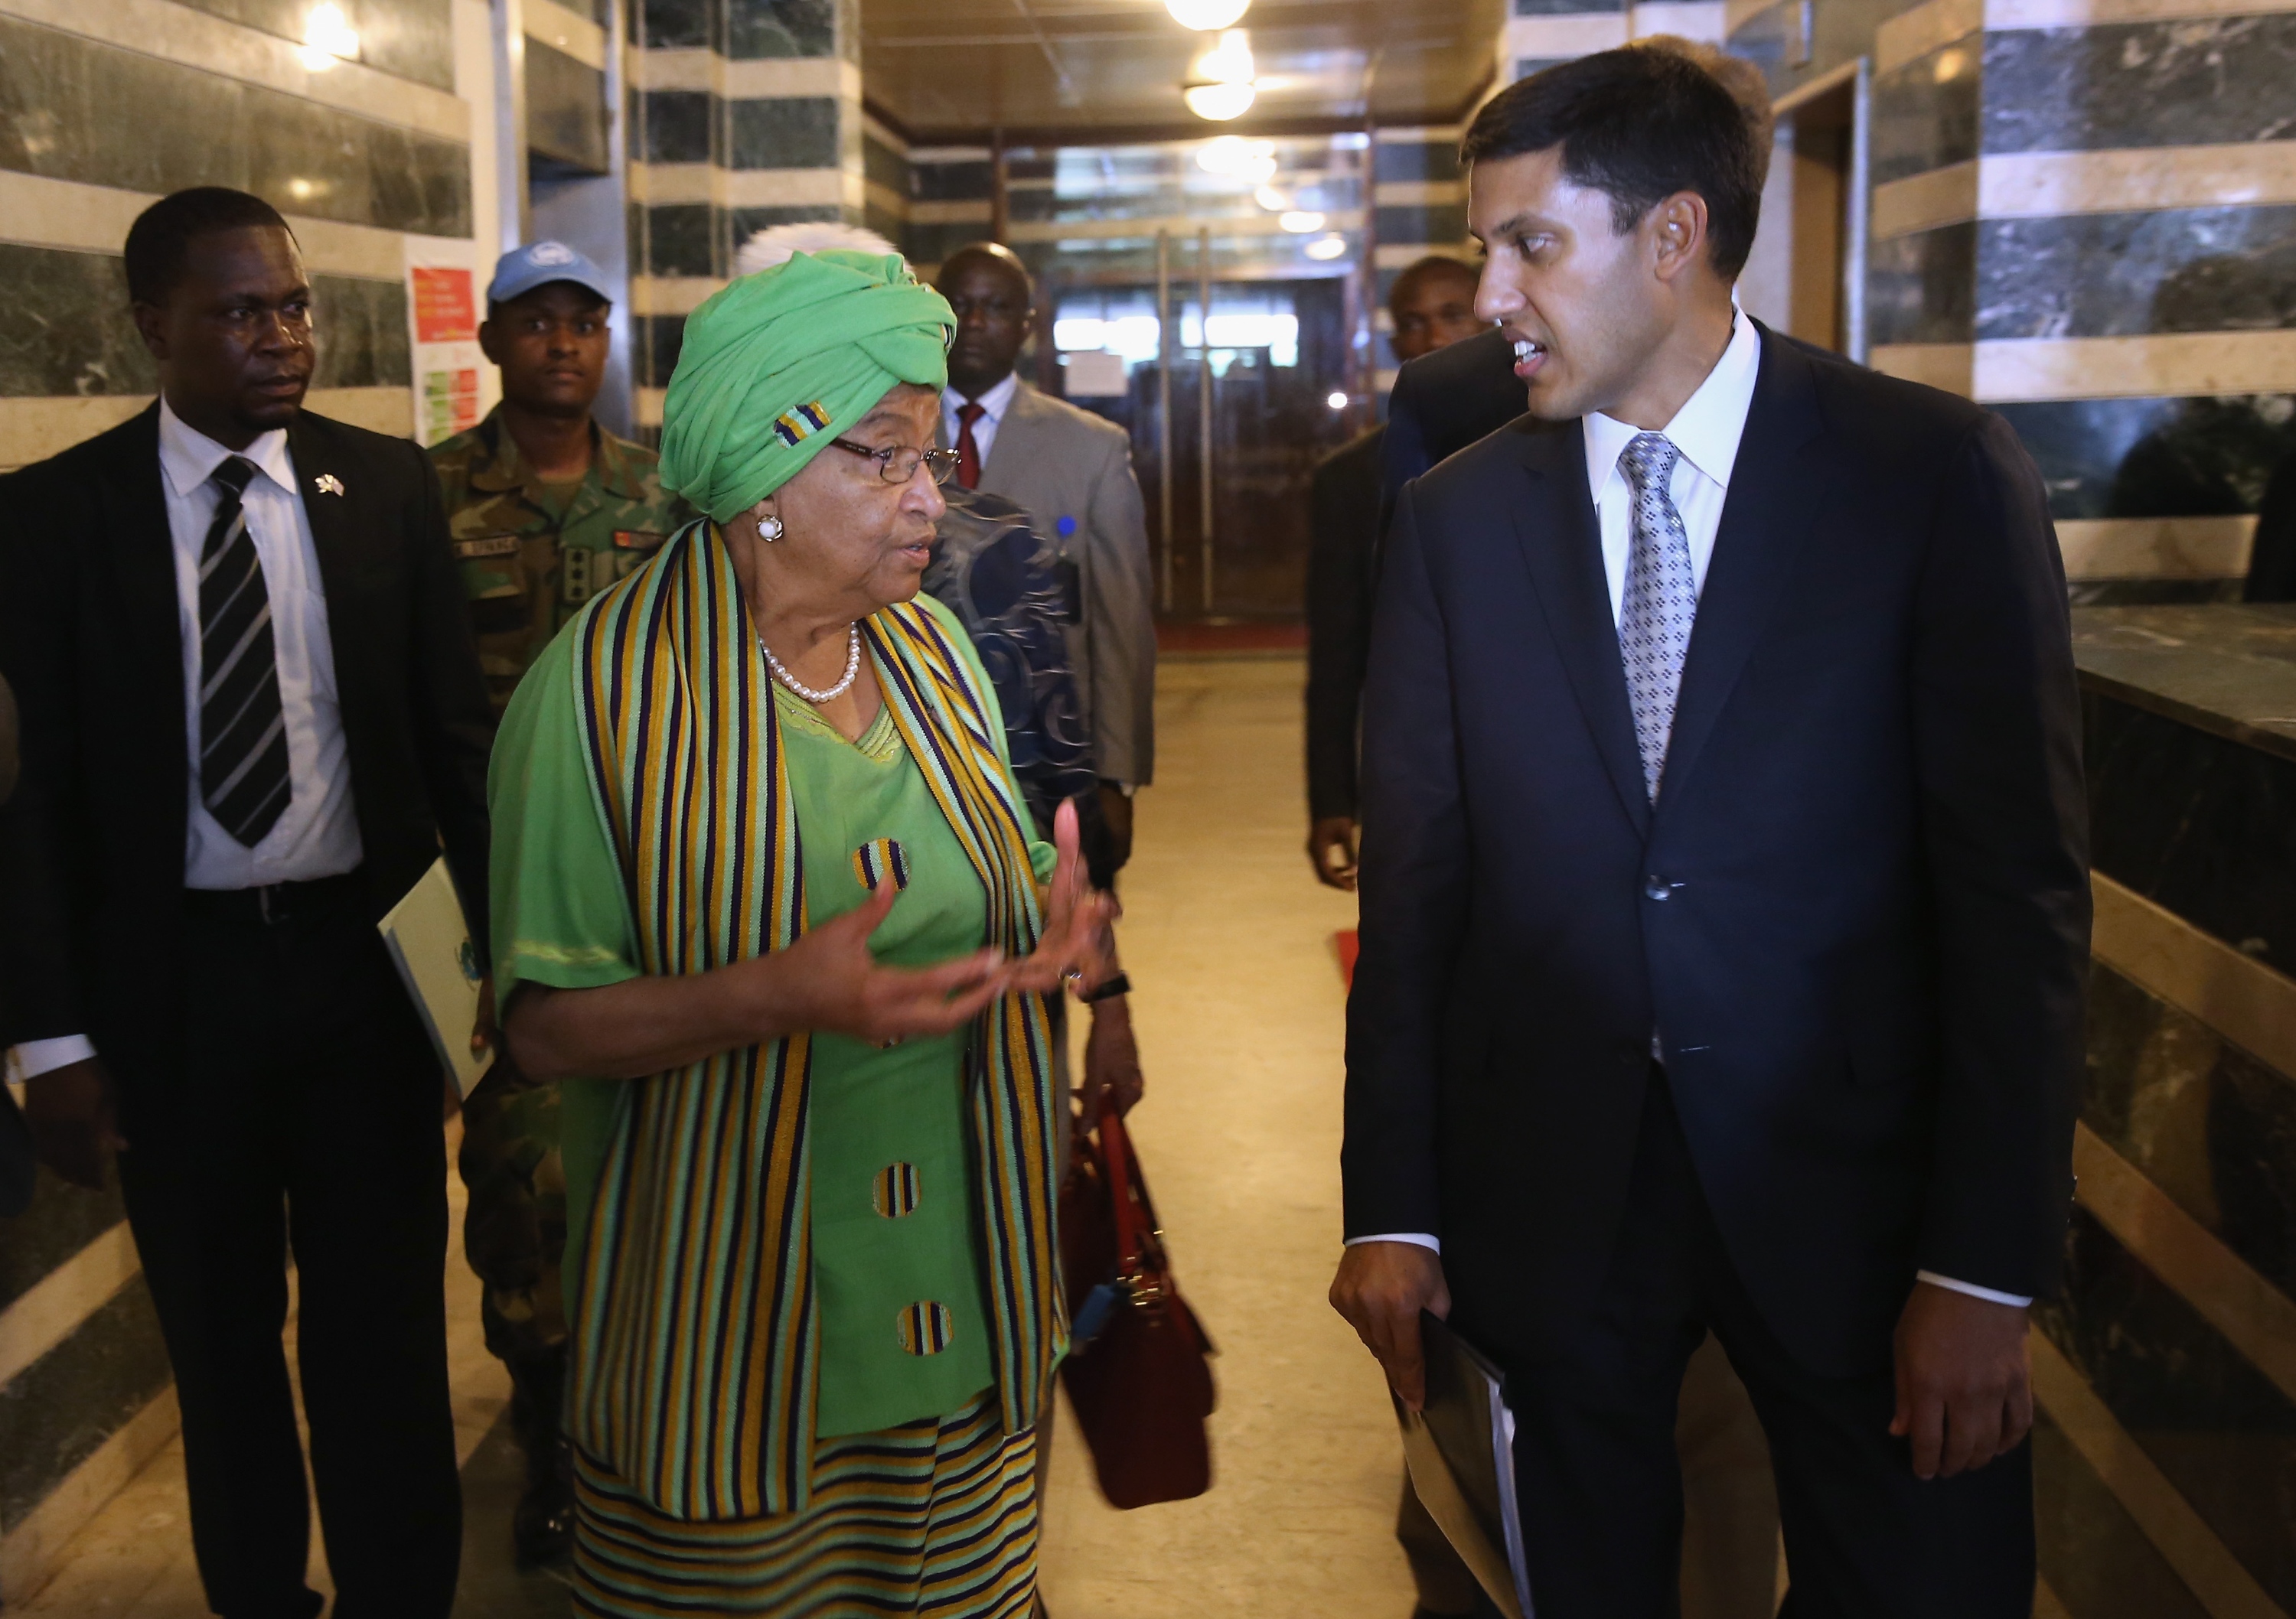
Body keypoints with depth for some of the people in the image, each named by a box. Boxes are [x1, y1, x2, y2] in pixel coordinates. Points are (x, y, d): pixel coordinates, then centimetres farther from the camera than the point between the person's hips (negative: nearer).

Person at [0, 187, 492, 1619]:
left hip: (367, 957, 1)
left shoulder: (389, 483, 0)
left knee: (386, 1333, 9)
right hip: (176, 978, 0)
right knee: (221, 1338, 16)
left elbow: (457, 731, 3)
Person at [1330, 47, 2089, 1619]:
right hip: (1550, 1186, 2)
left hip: (1852, 1176, -2)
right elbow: (1414, 875, 2)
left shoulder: (1937, 472, -7)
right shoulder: (1458, 515, 1)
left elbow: (2019, 878, -9)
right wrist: (1391, 1202, -1)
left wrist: (1988, 1262, -11)